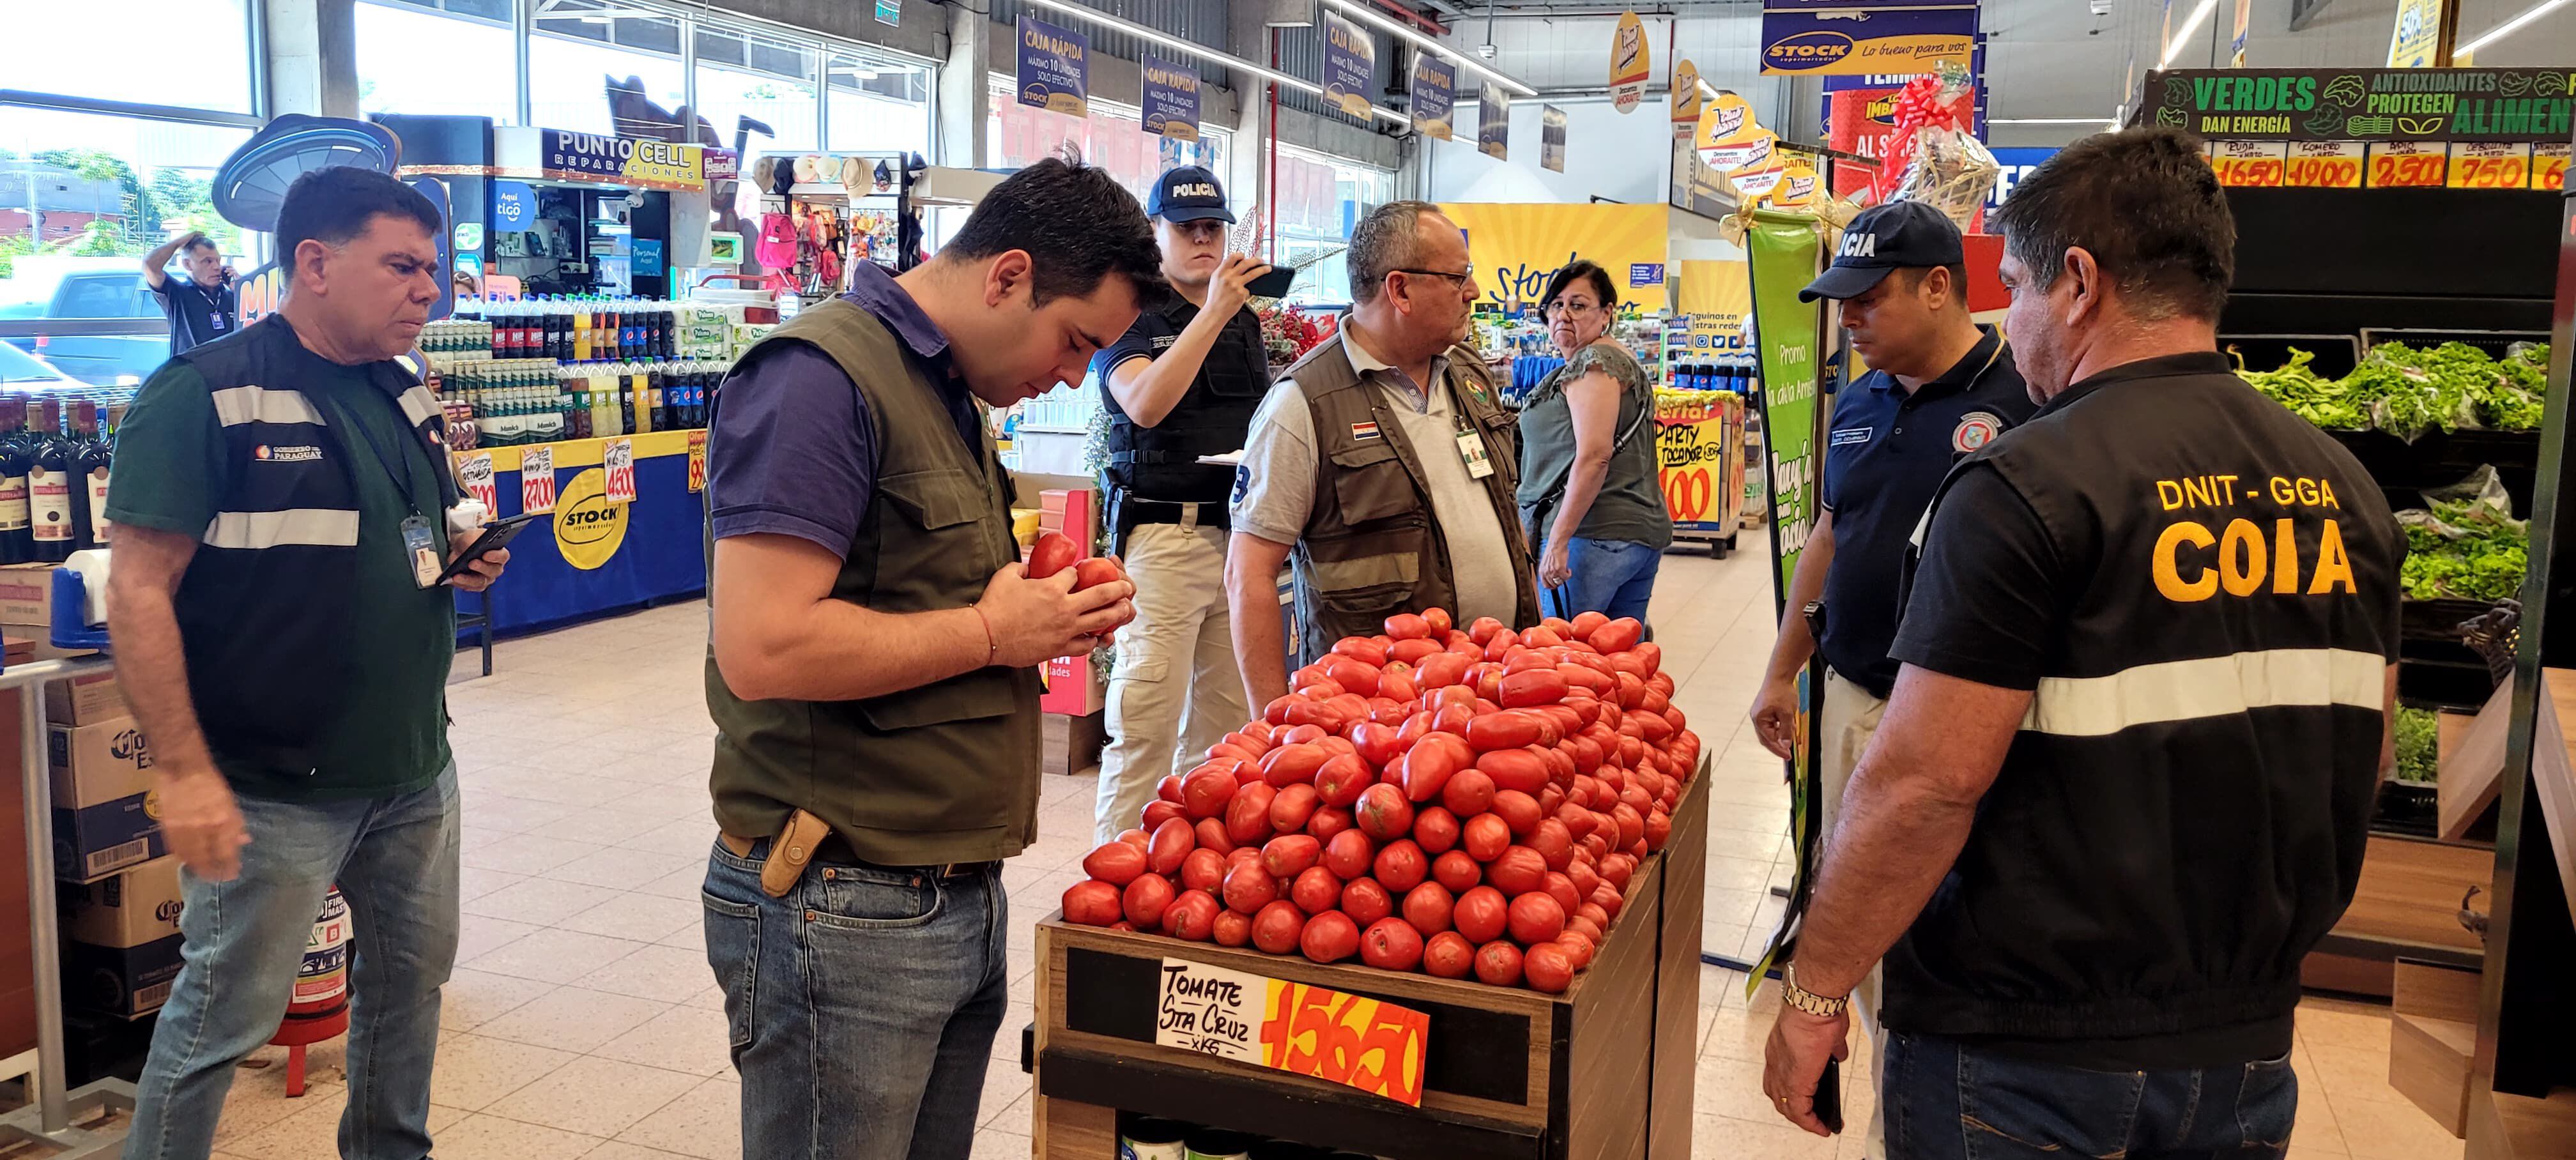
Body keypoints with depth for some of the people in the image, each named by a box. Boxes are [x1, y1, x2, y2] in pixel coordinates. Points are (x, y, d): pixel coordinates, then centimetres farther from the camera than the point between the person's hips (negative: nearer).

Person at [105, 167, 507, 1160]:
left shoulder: (407, 393, 9)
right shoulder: (203, 396, -13)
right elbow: (141, 592, -17)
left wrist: (465, 555, -1)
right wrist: (182, 771, -22)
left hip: (416, 771, 7)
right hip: (273, 792, -7)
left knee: (412, 976, 19)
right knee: (223, 1019, 4)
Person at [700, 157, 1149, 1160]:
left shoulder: (949, 390, 15)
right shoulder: (822, 377, -17)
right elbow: (764, 649, -26)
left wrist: (1050, 611, 4)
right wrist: (990, 633, -16)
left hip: (959, 894, 9)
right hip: (845, 915, -9)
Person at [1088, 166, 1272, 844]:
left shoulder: (1245, 319, 18)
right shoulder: (1132, 315, -1)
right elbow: (1144, 404, -20)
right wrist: (1212, 313, -24)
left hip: (1239, 532, 6)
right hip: (1162, 532, -6)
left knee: (1226, 717, 9)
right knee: (1146, 721, -7)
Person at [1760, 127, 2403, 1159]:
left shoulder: (2029, 488, -19)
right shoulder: (2344, 487, 3)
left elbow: (1927, 783, -22)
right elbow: (2361, 756, 12)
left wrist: (1815, 989, -12)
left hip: (2023, 1051, -6)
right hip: (2246, 1039, 7)